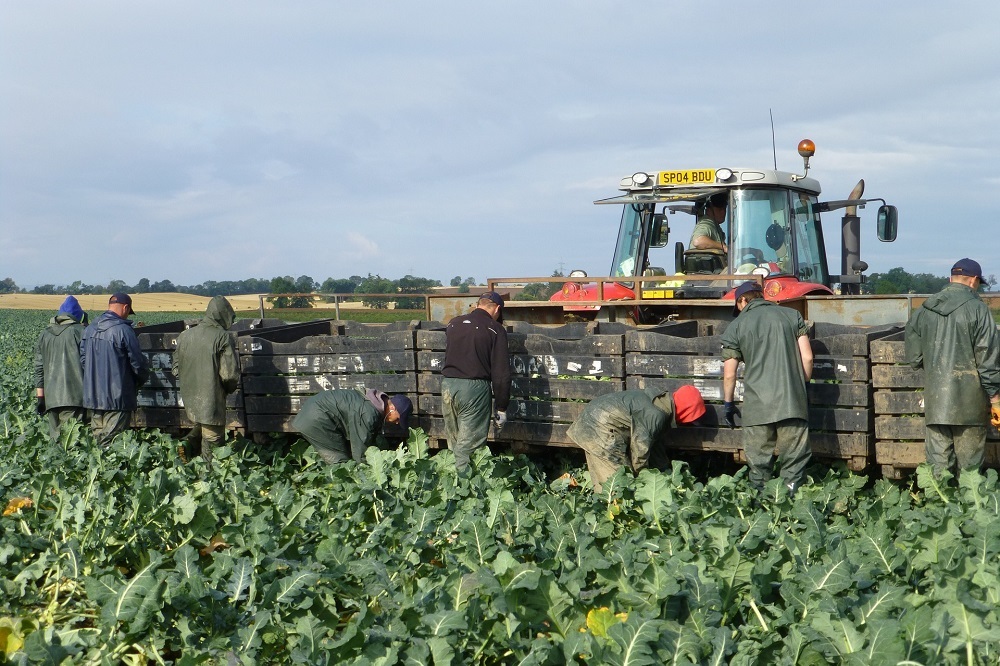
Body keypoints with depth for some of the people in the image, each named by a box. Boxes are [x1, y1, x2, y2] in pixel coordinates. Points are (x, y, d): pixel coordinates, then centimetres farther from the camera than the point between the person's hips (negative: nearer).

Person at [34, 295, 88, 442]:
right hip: (74, 395, -5)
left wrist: (40, 396, 20)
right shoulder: (80, 331, 0)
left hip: (51, 397, 5)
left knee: (55, 437, 8)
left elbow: (39, 368, 17)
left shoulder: (44, 335, 16)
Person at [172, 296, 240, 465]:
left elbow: (176, 370, 12)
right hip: (211, 399, -6)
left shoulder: (185, 335, 6)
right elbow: (230, 373, -16)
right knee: (212, 439, 4)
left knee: (202, 423, 28)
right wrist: (229, 388, 4)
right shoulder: (221, 337, -13)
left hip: (190, 399, 6)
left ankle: (189, 443, 4)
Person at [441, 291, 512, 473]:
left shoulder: (454, 323, 13)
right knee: (469, 447, -2)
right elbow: (501, 373, -5)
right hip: (475, 388, -5)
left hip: (448, 385, 5)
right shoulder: (495, 329, -2)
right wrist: (501, 407, 0)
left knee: (453, 444, 14)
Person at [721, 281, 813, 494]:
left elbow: (729, 375, 6)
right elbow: (807, 358, 6)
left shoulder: (735, 327, 6)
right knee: (795, 459, 5)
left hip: (757, 404, -1)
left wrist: (728, 403, 19)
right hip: (793, 402, 1)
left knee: (759, 462, 6)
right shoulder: (792, 315, 11)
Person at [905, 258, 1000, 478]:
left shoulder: (924, 310, 7)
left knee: (938, 462, 7)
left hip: (934, 400, 4)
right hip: (968, 402, -4)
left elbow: (913, 357, 11)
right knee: (969, 465, 4)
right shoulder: (977, 309, -8)